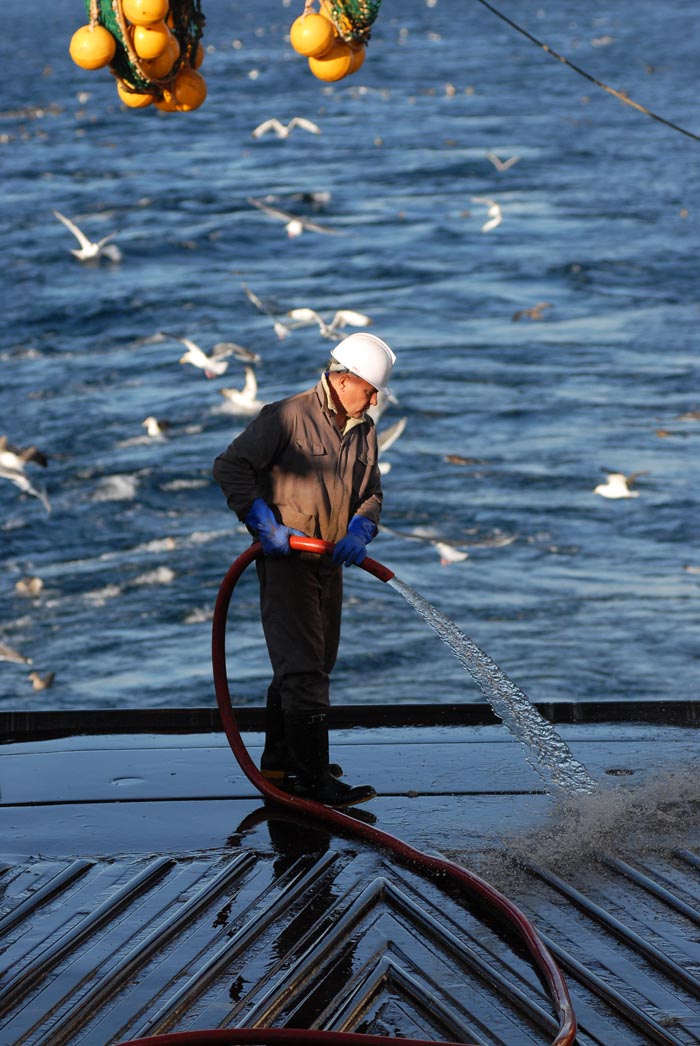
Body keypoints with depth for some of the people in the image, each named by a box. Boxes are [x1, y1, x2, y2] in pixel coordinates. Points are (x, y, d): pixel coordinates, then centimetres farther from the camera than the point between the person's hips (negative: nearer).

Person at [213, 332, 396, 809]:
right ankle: (312, 776, -10)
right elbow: (231, 466, -14)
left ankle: (279, 761, 29)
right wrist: (265, 524, -21)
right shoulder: (288, 416, -14)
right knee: (303, 668, -11)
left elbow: (372, 493, 13)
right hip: (286, 561, -8)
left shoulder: (363, 430, 9)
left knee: (314, 665, 16)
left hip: (330, 564, 8)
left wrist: (360, 530, -9)